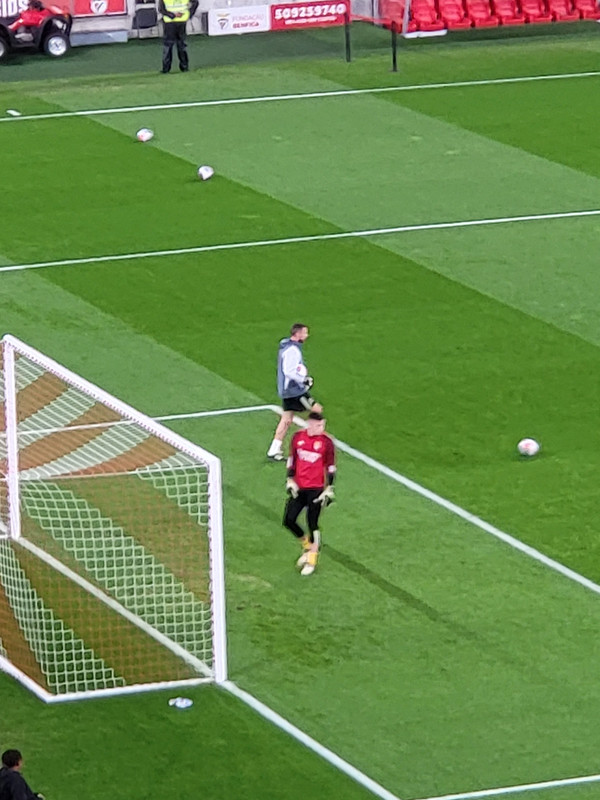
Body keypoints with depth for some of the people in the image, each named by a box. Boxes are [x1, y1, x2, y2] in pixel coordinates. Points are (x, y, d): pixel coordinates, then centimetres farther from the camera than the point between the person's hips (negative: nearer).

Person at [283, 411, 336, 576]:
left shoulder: (326, 442, -8)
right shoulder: (298, 437, 1)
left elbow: (331, 467, -2)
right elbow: (292, 460, 11)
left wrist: (329, 489, -5)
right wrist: (290, 480, 3)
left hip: (316, 489, -4)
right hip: (299, 488, 4)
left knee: (312, 524, -4)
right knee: (289, 521, 1)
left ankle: (312, 560, 11)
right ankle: (307, 545, 27)